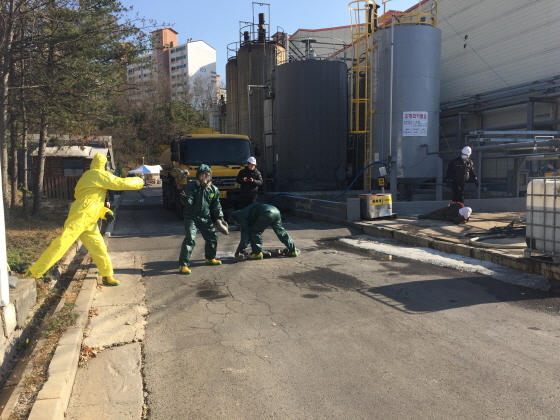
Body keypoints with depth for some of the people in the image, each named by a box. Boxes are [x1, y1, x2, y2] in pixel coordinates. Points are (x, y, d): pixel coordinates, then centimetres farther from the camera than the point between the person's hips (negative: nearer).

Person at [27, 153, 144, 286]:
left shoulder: (89, 177, 23)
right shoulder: (99, 174, -6)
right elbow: (121, 183, -9)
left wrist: (106, 212, 13)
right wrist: (139, 181, 6)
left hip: (88, 222, 10)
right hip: (80, 217, -10)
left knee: (98, 247, 11)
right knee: (62, 244, -13)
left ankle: (107, 277, 18)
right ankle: (33, 273, -9)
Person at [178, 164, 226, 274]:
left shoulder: (213, 189, 1)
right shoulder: (191, 186, -12)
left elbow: (216, 205, 8)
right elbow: (187, 202, -18)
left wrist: (220, 218, 1)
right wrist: (186, 199, -41)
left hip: (205, 218, 5)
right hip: (191, 217, -5)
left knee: (212, 237, 14)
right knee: (190, 239, -18)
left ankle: (210, 258, 37)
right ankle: (183, 265, -13)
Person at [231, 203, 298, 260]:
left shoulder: (241, 215, 12)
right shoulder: (246, 212, 39)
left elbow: (244, 231, 4)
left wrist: (241, 248, 8)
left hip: (267, 214, -10)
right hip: (276, 211, 10)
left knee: (254, 232, 4)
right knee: (280, 231, 21)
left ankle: (257, 253, 6)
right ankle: (293, 250, 27)